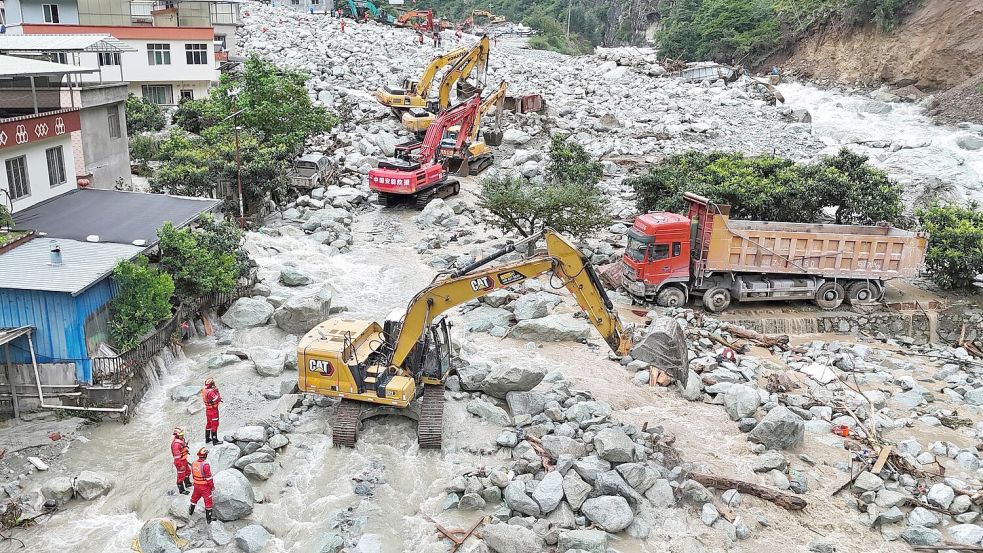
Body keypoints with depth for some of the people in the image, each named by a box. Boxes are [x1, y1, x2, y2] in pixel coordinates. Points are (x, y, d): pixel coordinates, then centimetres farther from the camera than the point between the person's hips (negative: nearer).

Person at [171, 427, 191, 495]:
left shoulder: (181, 439, 0)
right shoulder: (176, 443, -30)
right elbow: (177, 456, -29)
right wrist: (180, 465, -27)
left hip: (184, 460, 10)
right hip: (180, 461, -10)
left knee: (188, 471, 26)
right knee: (181, 475, 5)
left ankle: (187, 484, 48)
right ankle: (181, 490, 20)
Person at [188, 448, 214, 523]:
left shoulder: (193, 464, -5)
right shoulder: (205, 465, -27)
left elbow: (193, 475, 9)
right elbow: (209, 477, -22)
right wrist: (212, 486, -8)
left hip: (196, 485, 6)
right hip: (205, 487, -6)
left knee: (194, 498, 29)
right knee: (208, 502, 5)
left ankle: (191, 512, 50)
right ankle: (208, 519, 10)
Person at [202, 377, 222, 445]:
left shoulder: (204, 390, 0)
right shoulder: (210, 392, -28)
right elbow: (217, 399, -27)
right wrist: (217, 392, -17)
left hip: (208, 409, 9)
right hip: (213, 410, -9)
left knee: (208, 424, 21)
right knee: (214, 424, -1)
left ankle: (207, 439, 32)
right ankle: (214, 441, 3)